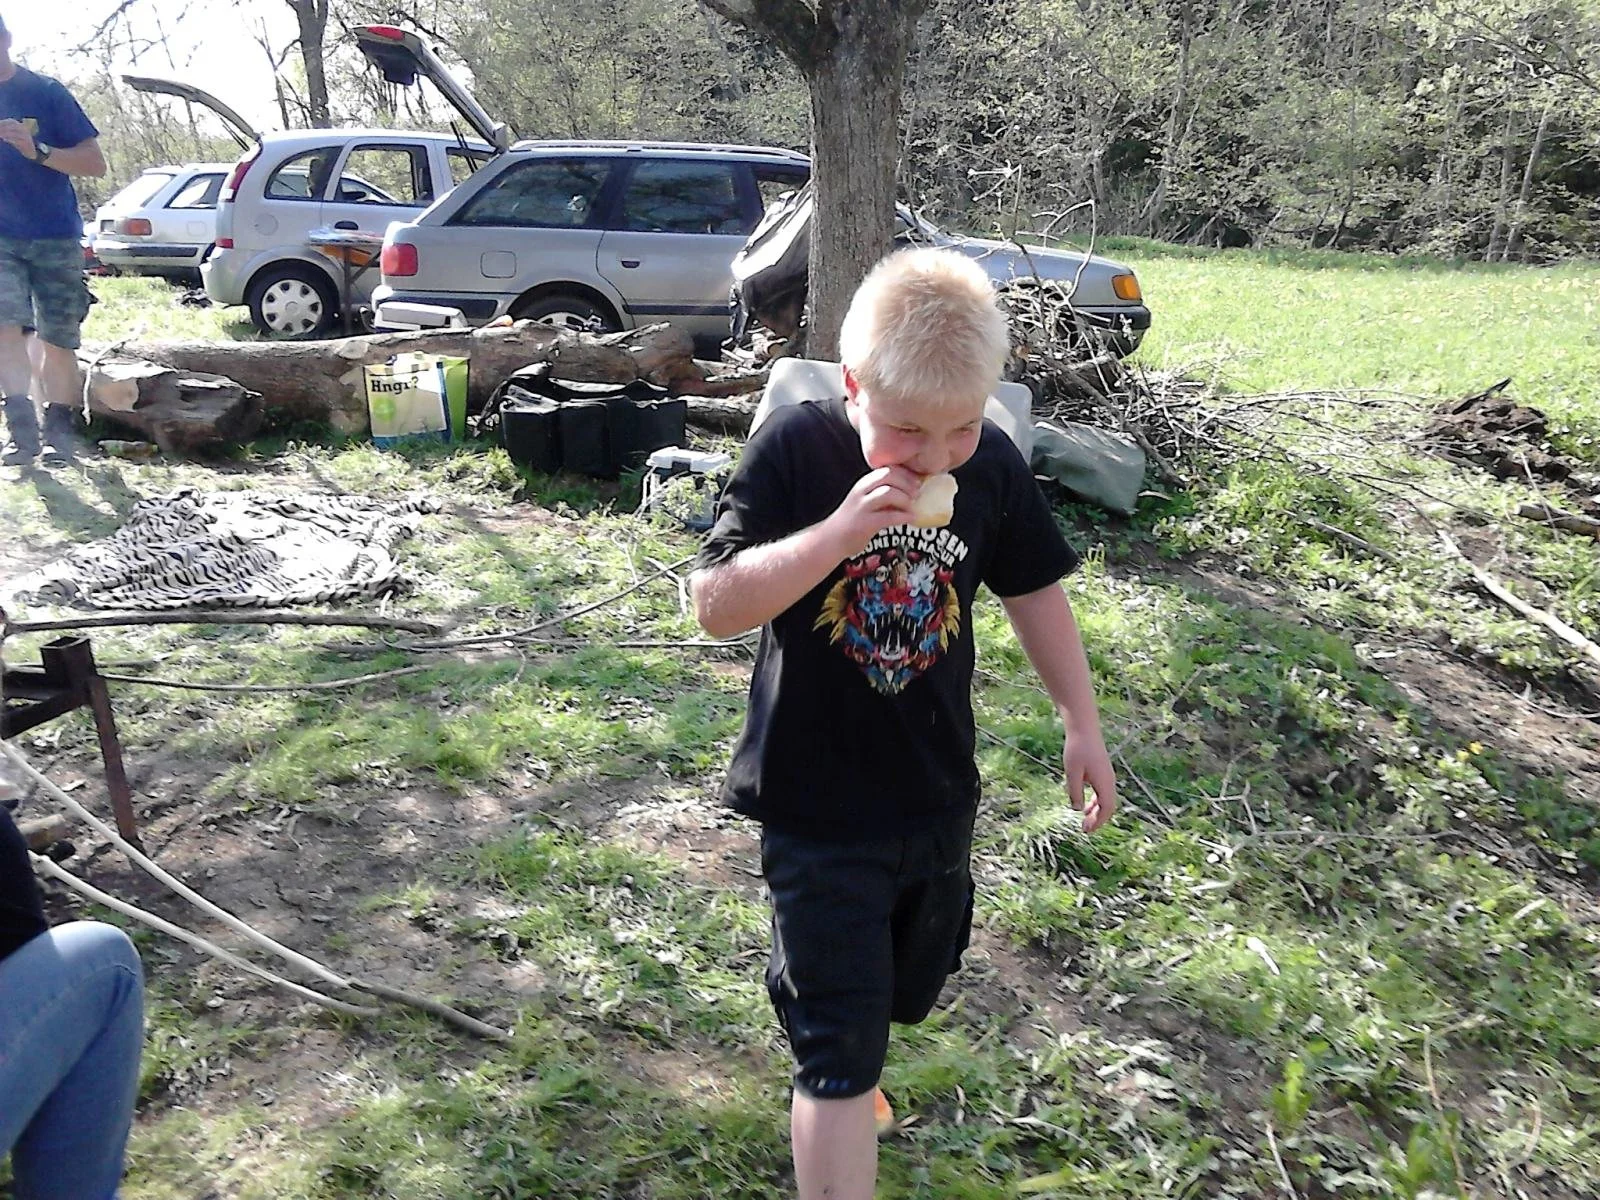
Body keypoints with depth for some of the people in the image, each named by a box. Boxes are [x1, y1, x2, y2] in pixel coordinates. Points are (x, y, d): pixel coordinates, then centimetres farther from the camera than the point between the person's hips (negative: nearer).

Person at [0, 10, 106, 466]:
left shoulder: (46, 93, 0)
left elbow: (95, 162, -4)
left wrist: (38, 152, -19)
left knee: (58, 341, 3)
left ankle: (59, 432, 14)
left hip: (56, 237, -1)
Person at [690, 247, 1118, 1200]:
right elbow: (716, 605, -21)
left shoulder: (993, 465, -7)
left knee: (907, 987, 26)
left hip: (938, 795, 5)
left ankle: (837, 1070, 58)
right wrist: (838, 531, -33)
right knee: (841, 1041, 0)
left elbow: (1035, 593, 7)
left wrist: (1085, 727, 8)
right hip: (818, 800, -5)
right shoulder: (798, 450, -18)